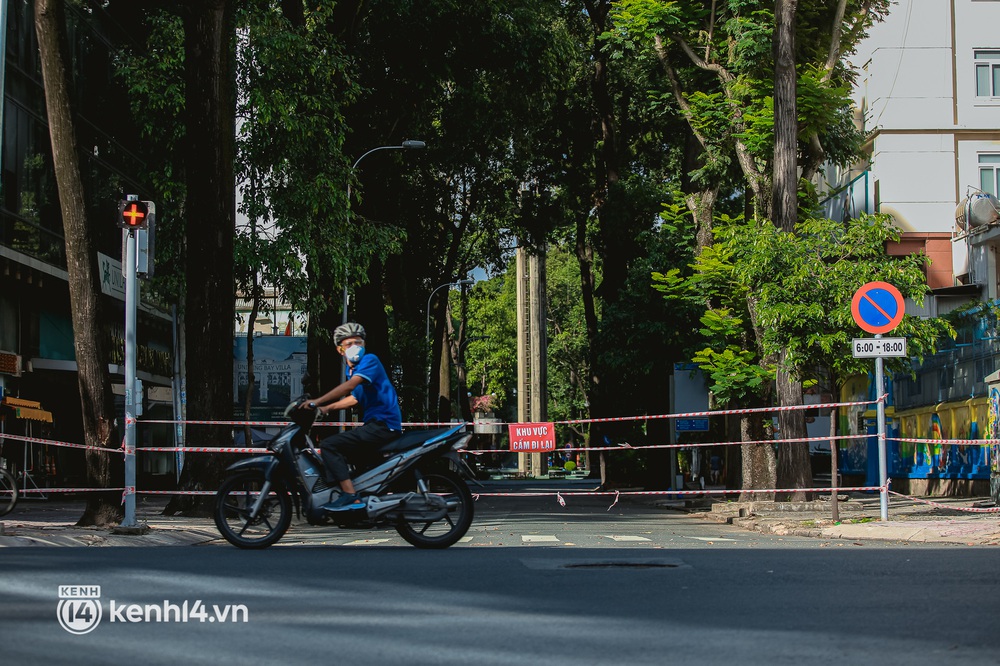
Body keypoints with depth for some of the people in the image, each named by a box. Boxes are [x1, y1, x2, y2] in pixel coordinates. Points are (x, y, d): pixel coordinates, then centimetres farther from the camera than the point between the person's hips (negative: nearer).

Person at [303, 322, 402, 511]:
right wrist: (327, 408, 23)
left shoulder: (370, 360, -10)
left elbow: (349, 386, -23)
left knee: (328, 446, -19)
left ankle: (351, 497, -26)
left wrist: (316, 402, -24)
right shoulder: (351, 370, 20)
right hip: (375, 425, 10)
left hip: (384, 424, -10)